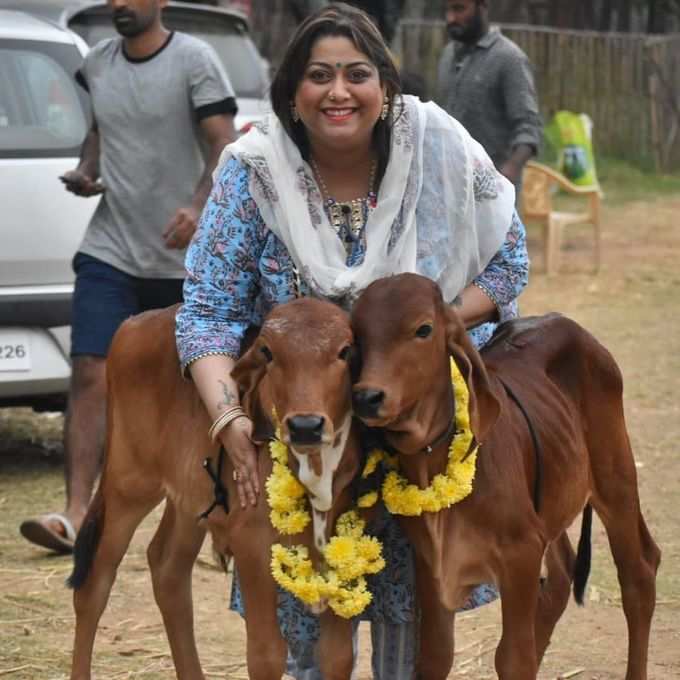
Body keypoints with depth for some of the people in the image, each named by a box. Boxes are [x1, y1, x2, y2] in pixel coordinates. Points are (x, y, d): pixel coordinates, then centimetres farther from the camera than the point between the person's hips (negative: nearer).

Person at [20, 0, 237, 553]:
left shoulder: (193, 60, -8)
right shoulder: (97, 65, 8)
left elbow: (224, 145, -12)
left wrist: (197, 207, -29)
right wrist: (85, 173, 3)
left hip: (183, 258, -3)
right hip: (109, 252, 3)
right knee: (91, 376, -11)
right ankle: (76, 514, -15)